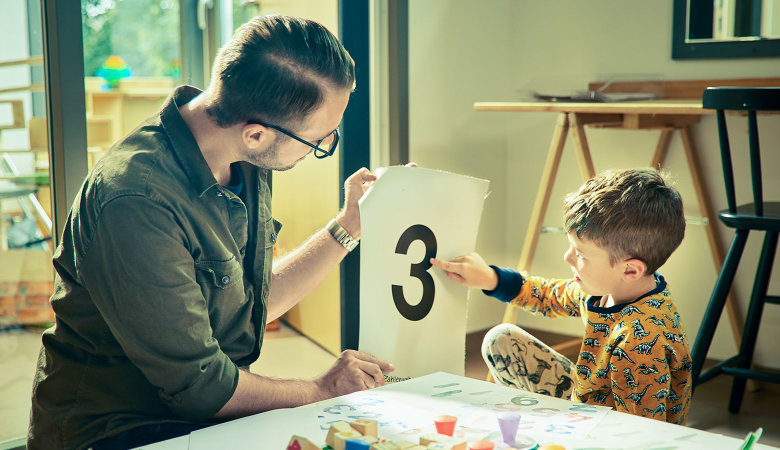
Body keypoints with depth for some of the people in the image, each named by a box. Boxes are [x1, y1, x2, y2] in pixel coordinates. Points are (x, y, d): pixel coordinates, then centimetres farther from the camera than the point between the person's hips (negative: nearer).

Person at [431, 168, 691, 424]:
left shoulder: (643, 342, -35)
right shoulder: (606, 287, -8)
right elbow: (548, 298, 13)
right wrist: (489, 279, 2)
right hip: (585, 396, 9)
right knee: (501, 340, 12)